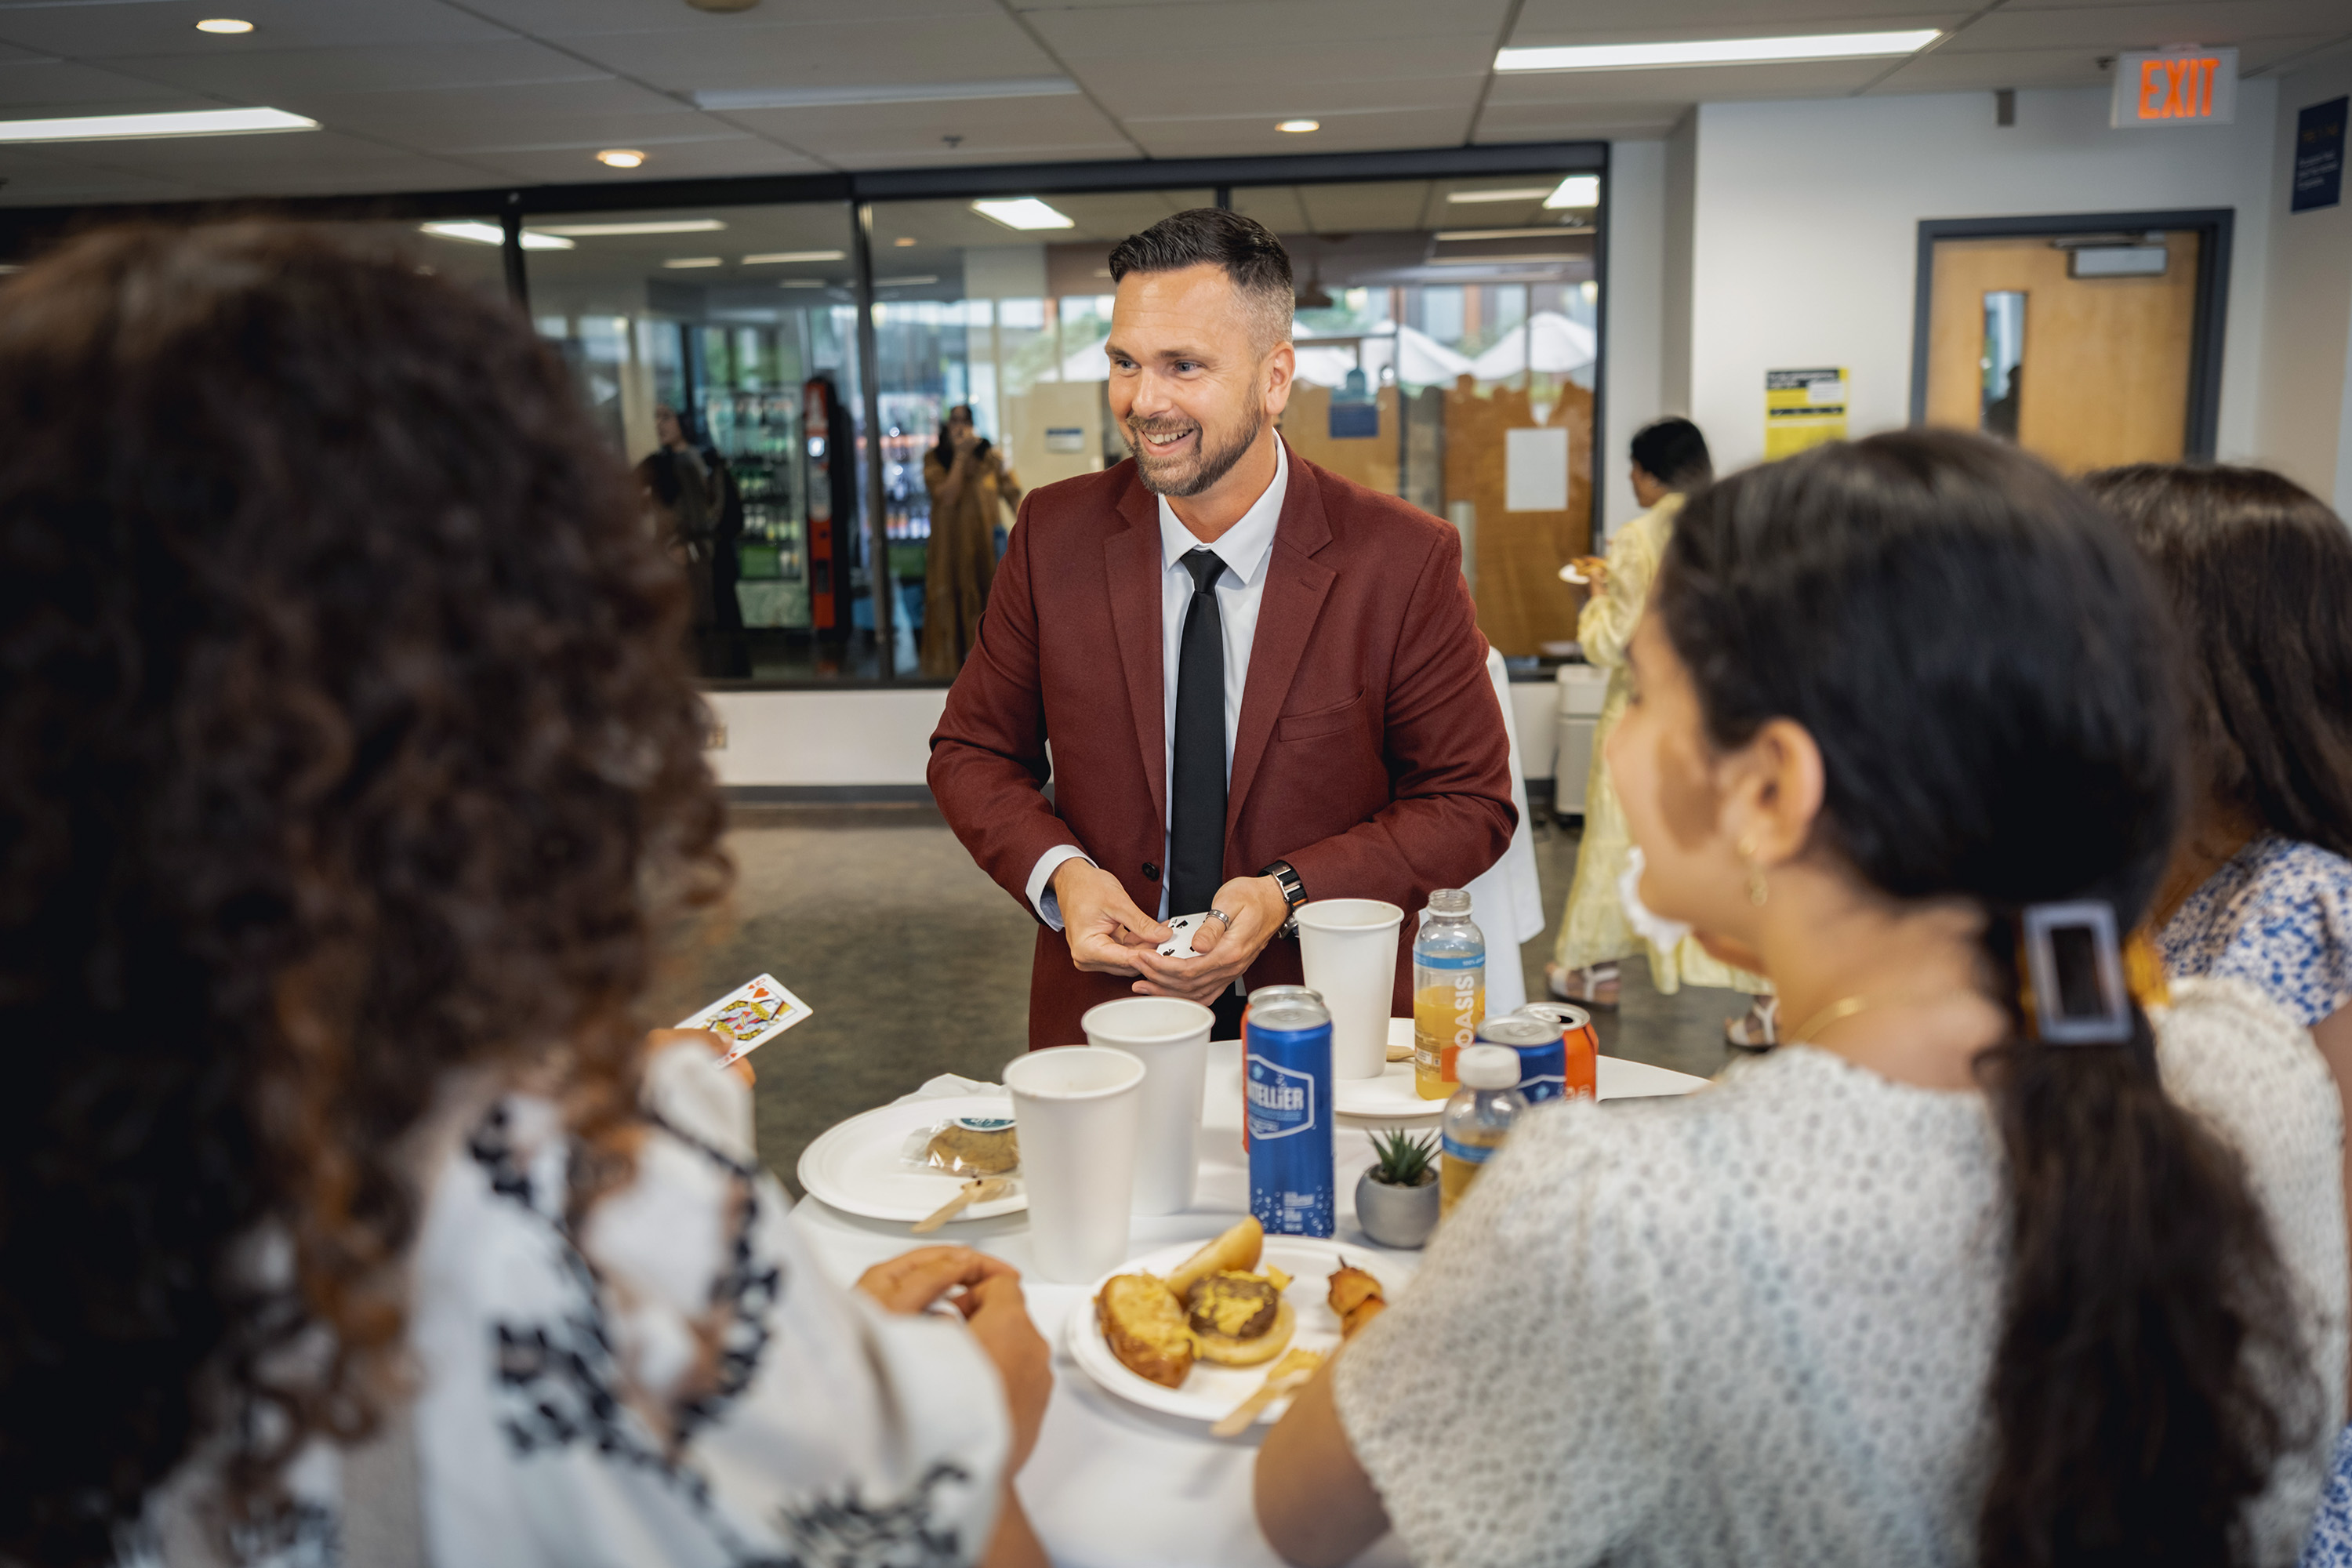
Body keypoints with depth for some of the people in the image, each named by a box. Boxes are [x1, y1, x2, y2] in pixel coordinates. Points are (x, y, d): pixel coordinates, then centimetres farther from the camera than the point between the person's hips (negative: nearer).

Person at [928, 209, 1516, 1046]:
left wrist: (1288, 894, -16)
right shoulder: (1054, 535, -2)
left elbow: (1471, 804, -3)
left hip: (1327, 1019, -1)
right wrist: (1060, 873, -12)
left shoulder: (1404, 561, -9)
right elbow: (971, 752, 7)